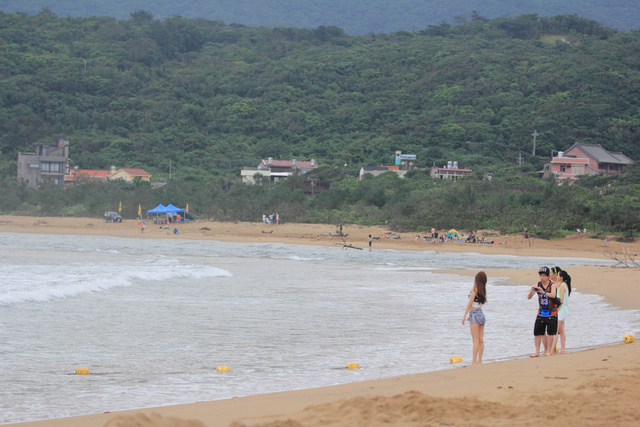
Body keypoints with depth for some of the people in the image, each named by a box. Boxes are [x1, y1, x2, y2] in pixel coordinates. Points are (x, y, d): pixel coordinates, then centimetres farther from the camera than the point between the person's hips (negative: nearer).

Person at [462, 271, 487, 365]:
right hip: (481, 314, 8)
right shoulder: (483, 290, 11)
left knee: (476, 340, -9)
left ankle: (474, 362, -10)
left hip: (475, 315, -8)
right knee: (481, 340, 7)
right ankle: (479, 360, 9)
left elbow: (470, 303, -12)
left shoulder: (475, 289, -10)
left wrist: (464, 315, -8)